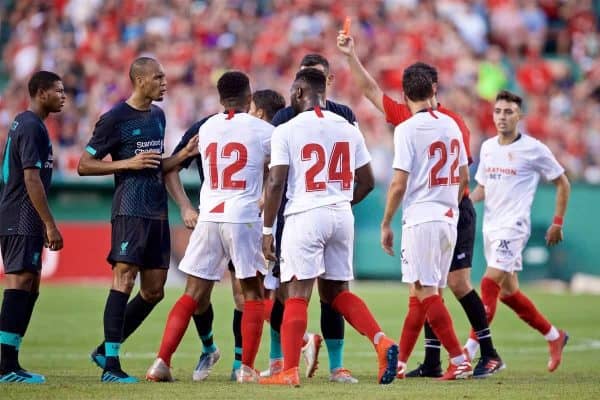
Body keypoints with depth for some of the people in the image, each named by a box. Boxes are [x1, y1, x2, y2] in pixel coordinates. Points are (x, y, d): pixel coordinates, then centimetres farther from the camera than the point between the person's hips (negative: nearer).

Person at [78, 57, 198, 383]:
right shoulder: (115, 118, -6)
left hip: (158, 212, 8)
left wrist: (184, 154, 9)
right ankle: (110, 365, -13)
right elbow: (84, 165, -5)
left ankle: (105, 350, 17)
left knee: (154, 290, 6)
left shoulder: (158, 116, 17)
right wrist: (128, 163, -14)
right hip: (130, 209, -8)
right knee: (124, 279, -13)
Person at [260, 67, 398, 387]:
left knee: (297, 294, -3)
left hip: (305, 216, -5)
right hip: (342, 216, 5)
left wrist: (267, 230, -4)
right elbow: (367, 182, 13)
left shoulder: (286, 132, -5)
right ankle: (382, 342, -1)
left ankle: (289, 371, -8)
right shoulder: (348, 130, 9)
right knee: (336, 292, 17)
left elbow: (275, 184, -10)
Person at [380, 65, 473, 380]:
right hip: (448, 219, 7)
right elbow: (464, 179, 16)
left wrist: (386, 224, -3)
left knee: (426, 293, -6)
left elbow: (399, 184, -13)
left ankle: (459, 361, -14)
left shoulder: (407, 129, -11)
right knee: (419, 294, 13)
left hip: (421, 220, -7)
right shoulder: (451, 125, 9)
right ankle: (399, 363, 19)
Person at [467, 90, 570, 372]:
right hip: (490, 226, 7)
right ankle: (554, 336, 29)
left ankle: (470, 350, -20)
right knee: (508, 291, 11)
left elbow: (562, 183, 2)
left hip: (513, 225, -7)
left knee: (490, 282, -19)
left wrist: (557, 223, 0)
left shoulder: (533, 149, -7)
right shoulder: (487, 147, 11)